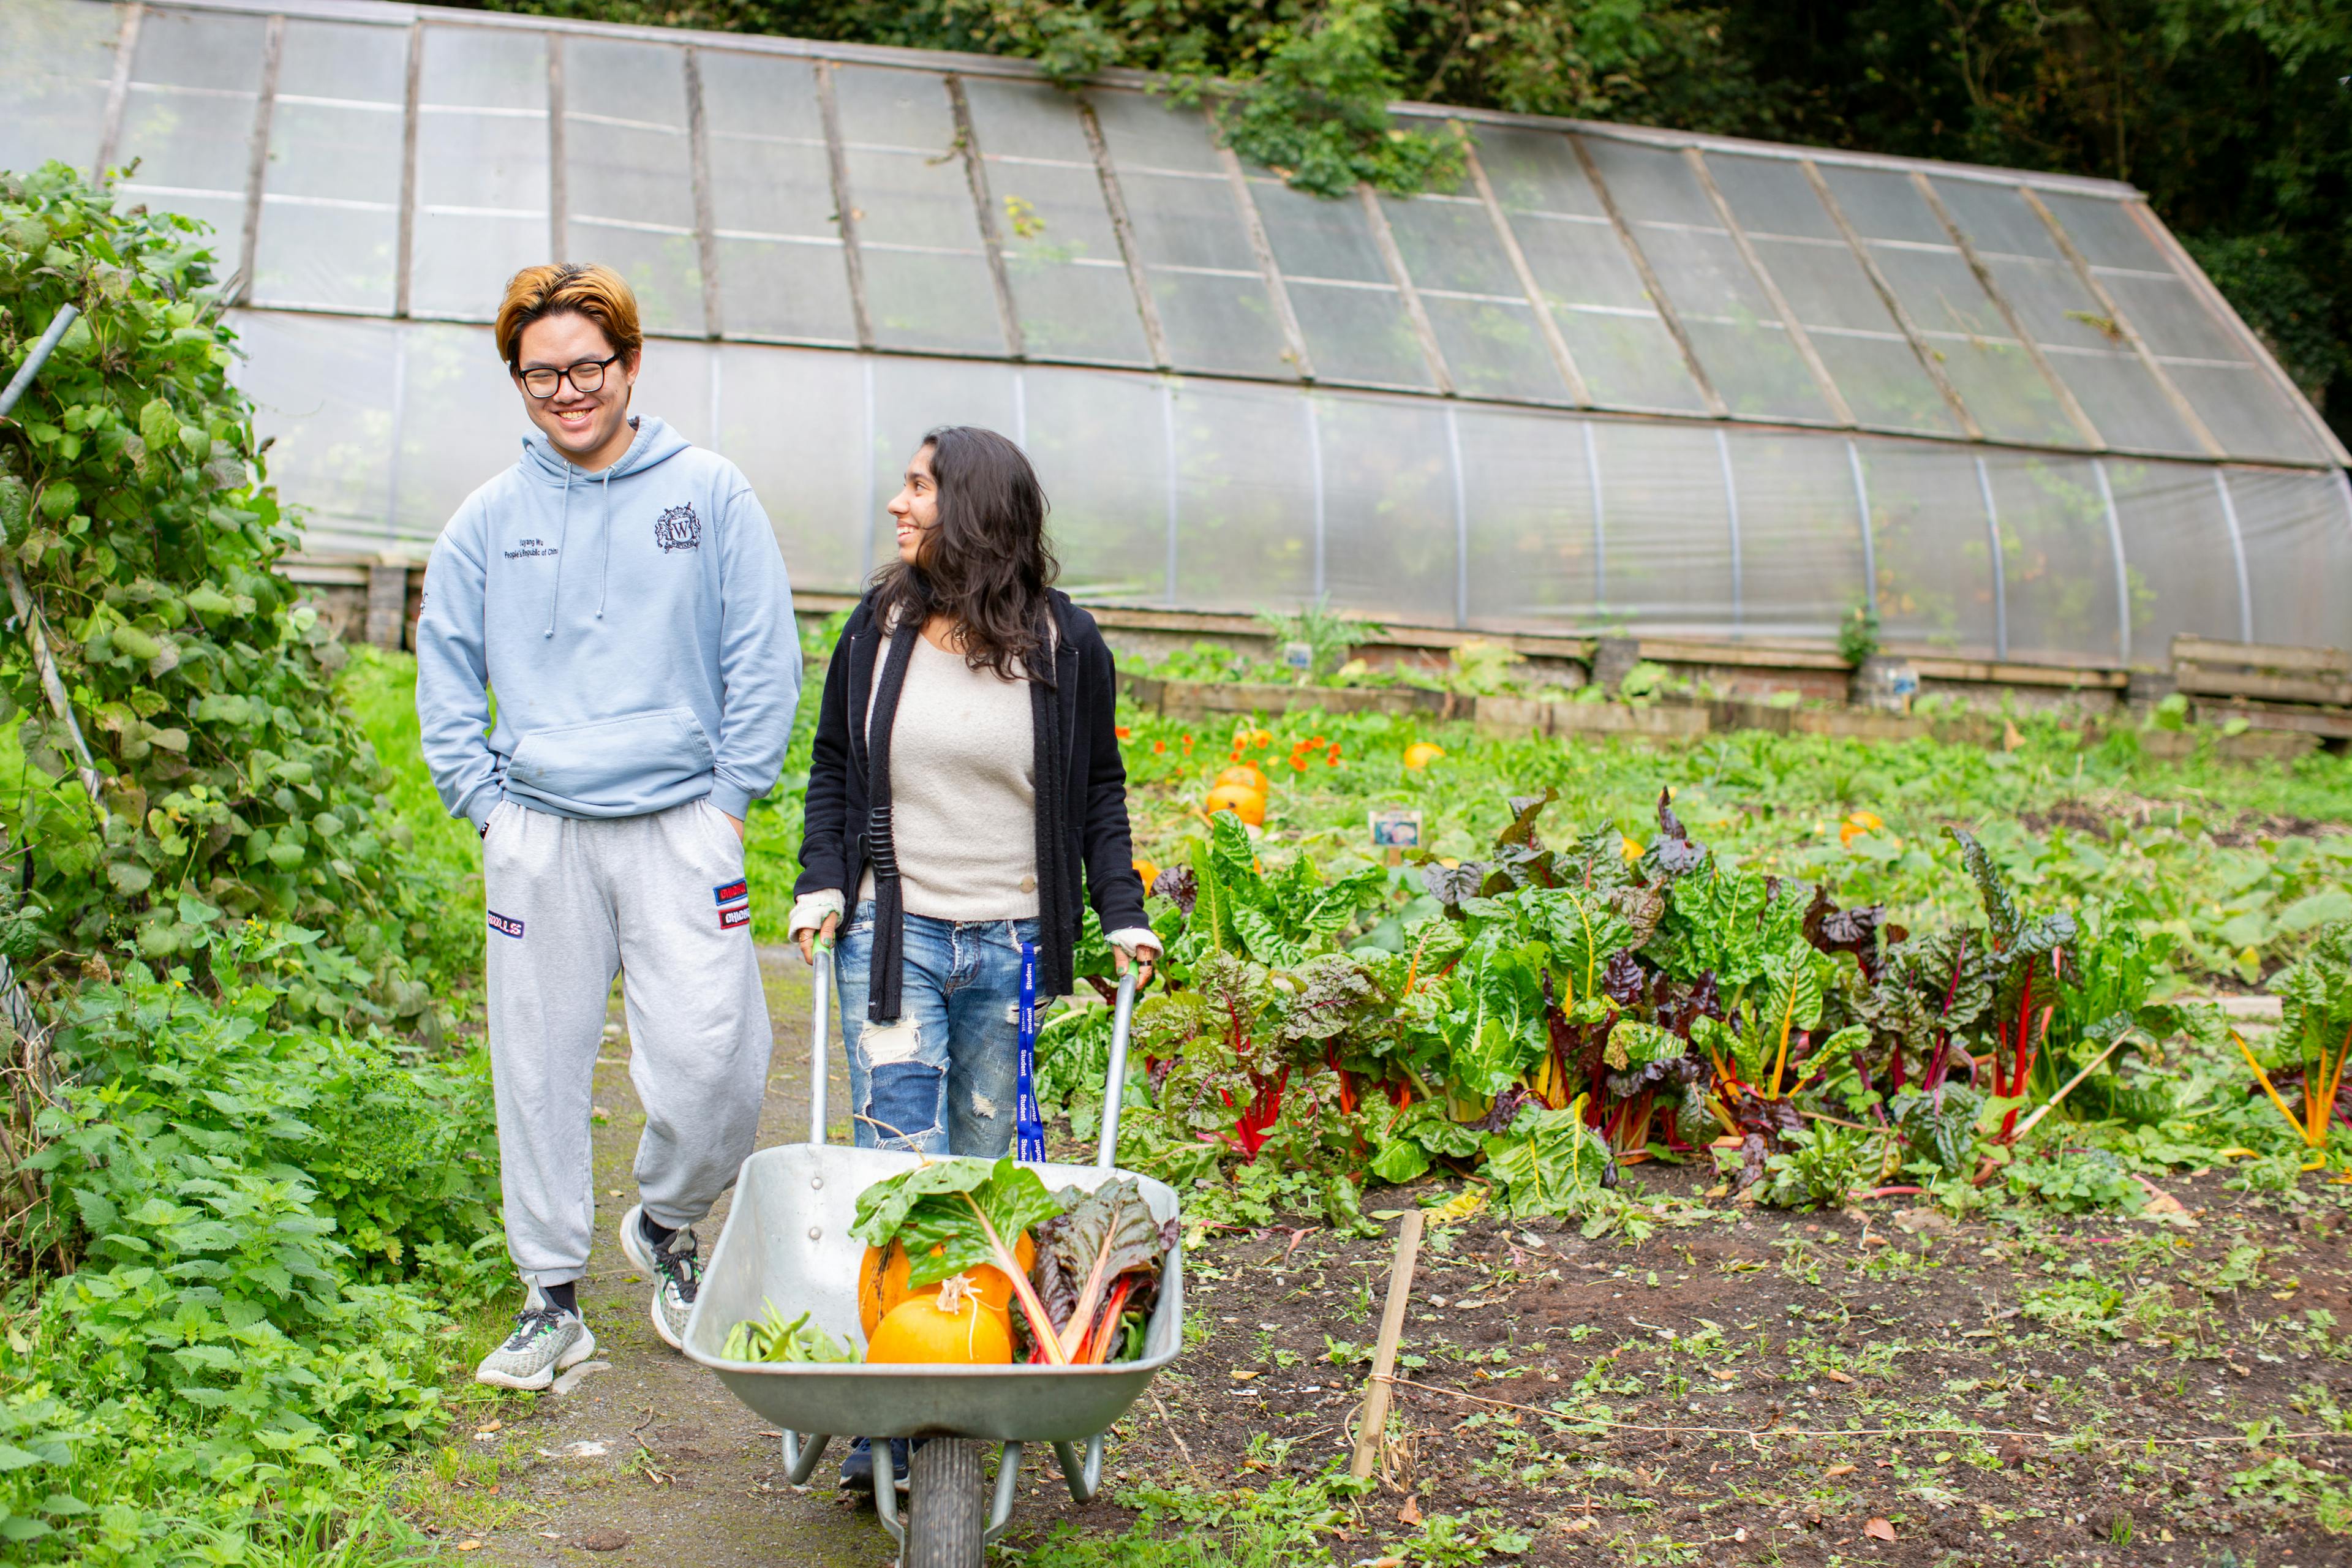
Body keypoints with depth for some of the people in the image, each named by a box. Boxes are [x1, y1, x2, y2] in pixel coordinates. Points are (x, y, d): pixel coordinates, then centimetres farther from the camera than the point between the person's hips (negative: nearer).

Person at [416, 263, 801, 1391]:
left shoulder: (710, 493, 3)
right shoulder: (489, 518, 8)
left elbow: (763, 662, 4)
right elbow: (447, 678, 14)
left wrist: (729, 800, -1)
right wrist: (487, 807, 4)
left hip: (680, 824, -1)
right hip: (538, 834, 2)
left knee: (714, 1061, -7)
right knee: (540, 1068, 5)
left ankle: (665, 1225, 23)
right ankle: (552, 1300, 19)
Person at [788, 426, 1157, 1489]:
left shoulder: (1064, 644, 3)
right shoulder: (879, 631, 7)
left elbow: (1099, 792, 10)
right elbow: (833, 770, 14)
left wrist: (1125, 915, 1)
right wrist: (820, 887, 1)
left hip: (1014, 945, 0)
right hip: (892, 933, 0)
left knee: (984, 1177, 6)